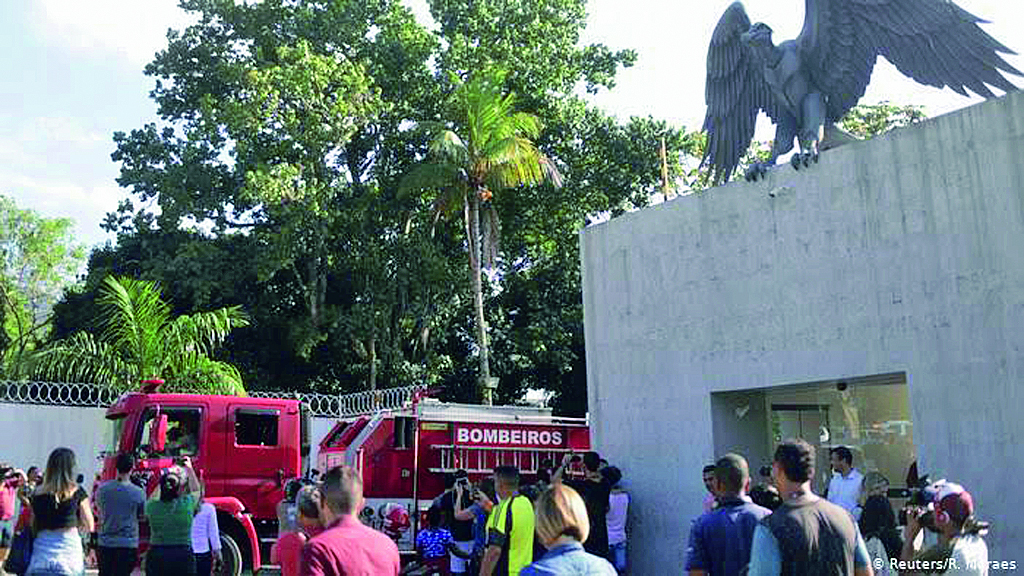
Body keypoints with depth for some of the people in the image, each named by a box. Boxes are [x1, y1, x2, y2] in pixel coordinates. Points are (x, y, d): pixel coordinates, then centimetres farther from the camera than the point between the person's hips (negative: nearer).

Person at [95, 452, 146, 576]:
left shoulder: (102, 489, -5)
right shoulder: (138, 493, -11)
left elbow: (99, 509, 10)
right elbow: (142, 516, 1)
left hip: (105, 543, 2)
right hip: (128, 544, -2)